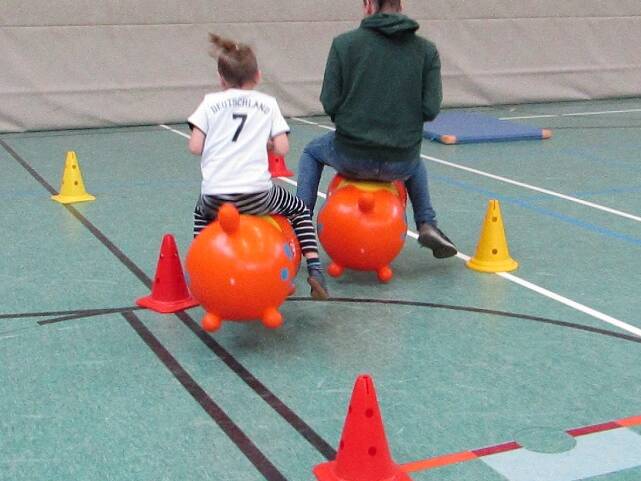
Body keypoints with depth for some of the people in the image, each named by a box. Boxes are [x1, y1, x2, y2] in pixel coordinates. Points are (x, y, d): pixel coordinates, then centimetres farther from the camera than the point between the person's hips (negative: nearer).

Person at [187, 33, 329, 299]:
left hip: (215, 199, 1)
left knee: (201, 212, 36)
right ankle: (314, 270, 9)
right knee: (299, 209, 26)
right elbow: (281, 148, 0)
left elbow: (195, 147, 0)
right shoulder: (268, 103, 10)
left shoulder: (211, 102, 9)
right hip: (257, 195, -1)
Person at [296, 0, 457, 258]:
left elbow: (330, 103, -8)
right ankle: (427, 225, 26)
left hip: (352, 156, -2)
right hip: (401, 163, 2)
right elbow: (430, 109, -5)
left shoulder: (344, 43, -7)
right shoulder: (427, 50, -2)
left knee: (311, 152, 32)